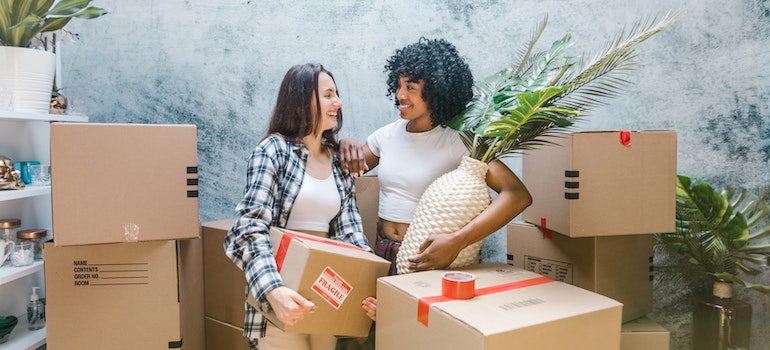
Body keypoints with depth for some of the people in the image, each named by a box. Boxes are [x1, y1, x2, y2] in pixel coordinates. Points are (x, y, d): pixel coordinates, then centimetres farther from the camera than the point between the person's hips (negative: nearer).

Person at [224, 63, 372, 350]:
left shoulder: (340, 162, 9)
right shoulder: (274, 149, -7)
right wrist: (274, 290, -32)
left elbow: (350, 232, 3)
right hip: (283, 295, -5)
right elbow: (250, 229, -17)